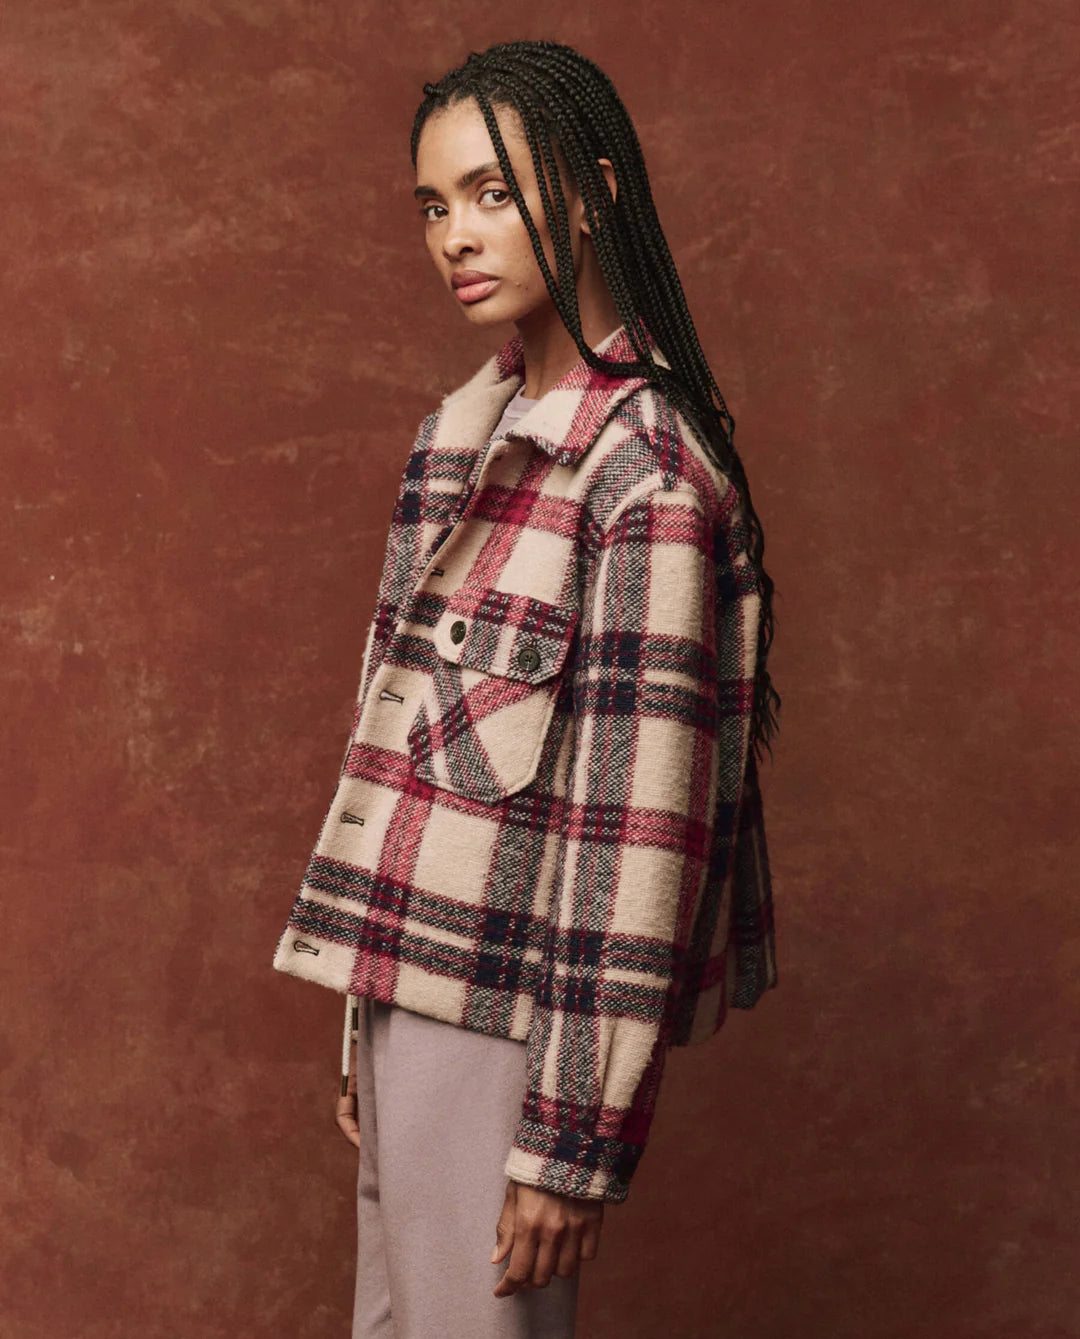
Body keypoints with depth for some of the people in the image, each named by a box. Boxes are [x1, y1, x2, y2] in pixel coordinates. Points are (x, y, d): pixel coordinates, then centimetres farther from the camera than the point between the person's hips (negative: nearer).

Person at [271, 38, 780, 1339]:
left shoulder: (643, 469, -16)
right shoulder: (460, 432, 9)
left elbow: (639, 822, -19)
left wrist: (574, 1137, -18)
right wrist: (364, 1034, 15)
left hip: (511, 1025, -8)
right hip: (414, 997, 8)